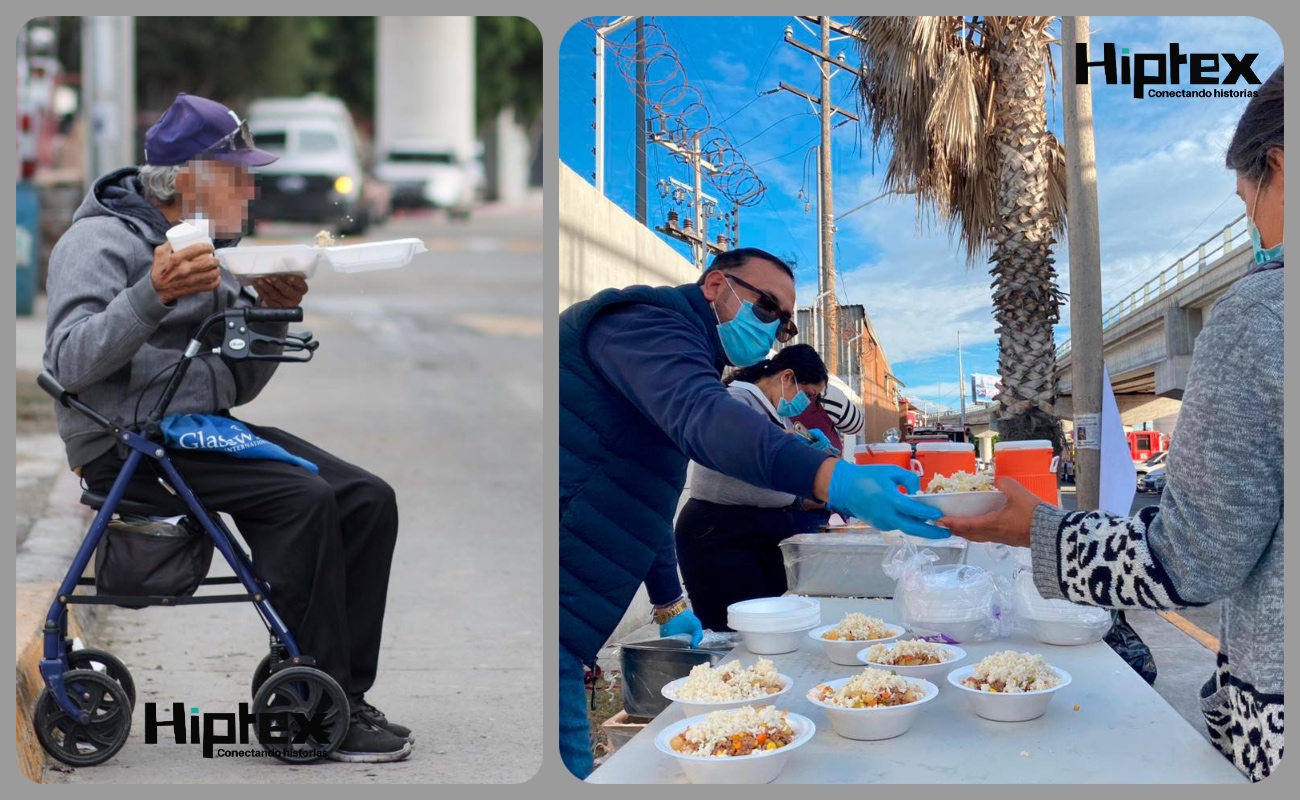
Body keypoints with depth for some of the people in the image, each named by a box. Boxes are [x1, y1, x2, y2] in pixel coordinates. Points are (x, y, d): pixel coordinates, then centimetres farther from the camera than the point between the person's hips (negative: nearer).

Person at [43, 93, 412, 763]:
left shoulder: (207, 250, 19)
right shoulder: (101, 241, -7)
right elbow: (70, 362, -23)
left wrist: (270, 315, 1)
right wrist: (153, 294, -34)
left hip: (206, 428, 8)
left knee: (368, 500, -10)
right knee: (302, 498, -28)